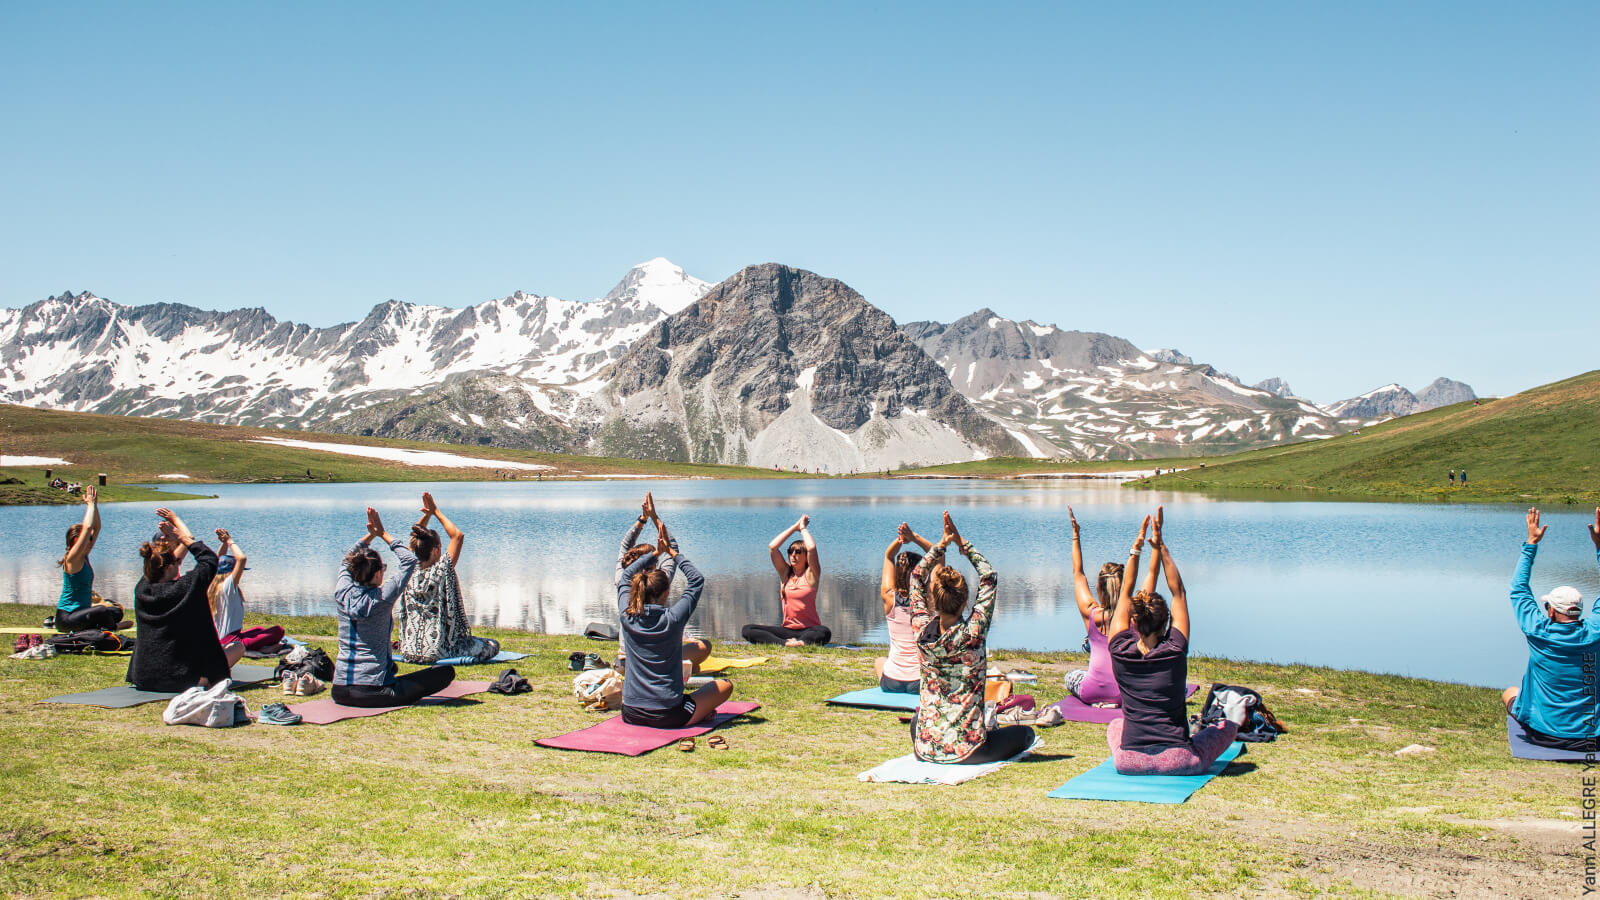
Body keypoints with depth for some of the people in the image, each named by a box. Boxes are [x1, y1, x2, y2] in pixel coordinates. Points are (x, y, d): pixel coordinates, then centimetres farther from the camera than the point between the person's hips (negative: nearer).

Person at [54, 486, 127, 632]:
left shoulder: (84, 557, 8)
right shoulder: (72, 558, -17)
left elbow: (96, 528, 11)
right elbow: (87, 527, -27)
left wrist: (95, 505, 0)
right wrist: (90, 504, -18)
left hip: (80, 612, 10)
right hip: (66, 618, -10)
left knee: (117, 613, 17)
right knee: (101, 611, -33)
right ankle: (112, 628, -4)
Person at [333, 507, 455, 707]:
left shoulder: (341, 594, -2)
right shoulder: (381, 599, -16)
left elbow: (347, 561, 20)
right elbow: (409, 560, -6)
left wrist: (370, 535, 11)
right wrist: (383, 534, -1)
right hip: (371, 693, -8)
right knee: (446, 671, -8)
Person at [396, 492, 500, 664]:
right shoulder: (441, 573, -18)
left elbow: (414, 539, 14)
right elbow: (458, 535, -10)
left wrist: (427, 514, 6)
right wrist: (436, 512, -3)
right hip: (437, 652, -8)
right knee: (492, 646, 3)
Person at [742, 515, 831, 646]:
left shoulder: (811, 574, 1)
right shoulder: (785, 572, 12)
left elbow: (812, 548, -17)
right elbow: (772, 547, 2)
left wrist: (803, 527, 0)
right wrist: (795, 527, 6)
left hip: (809, 629, -5)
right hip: (787, 629, 5)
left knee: (824, 633, -40)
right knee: (747, 630, -18)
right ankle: (785, 643, -36)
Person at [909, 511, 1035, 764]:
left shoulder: (923, 631, -10)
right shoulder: (974, 632, -17)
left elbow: (917, 577, 7)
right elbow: (988, 577, -2)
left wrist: (942, 544, 4)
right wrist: (962, 543, 3)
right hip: (966, 751, -4)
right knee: (1025, 733, 20)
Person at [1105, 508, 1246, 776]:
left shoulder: (1120, 651, -7)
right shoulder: (1175, 651, -11)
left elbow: (1126, 593, 5)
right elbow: (1178, 593, 0)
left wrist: (1136, 549, 5)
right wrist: (1161, 548, 1)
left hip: (1129, 763, 1)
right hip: (1177, 762, -1)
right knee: (1225, 727, 27)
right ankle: (1235, 721, 58)